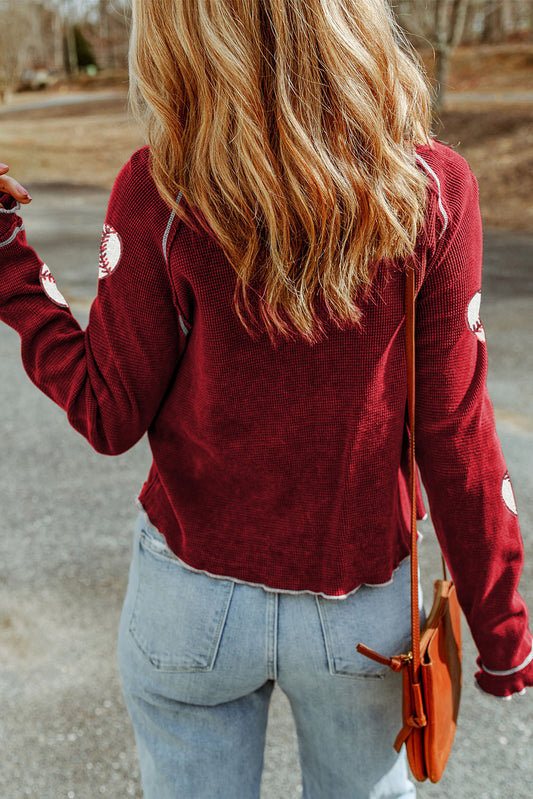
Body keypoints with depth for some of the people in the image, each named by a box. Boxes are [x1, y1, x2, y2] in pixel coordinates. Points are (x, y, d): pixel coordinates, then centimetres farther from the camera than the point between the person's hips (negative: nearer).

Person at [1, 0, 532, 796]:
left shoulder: (159, 191, -17)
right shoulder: (433, 190, -14)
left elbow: (109, 416, -9)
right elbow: (453, 436, -11)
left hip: (194, 601, 0)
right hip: (360, 606, 1)